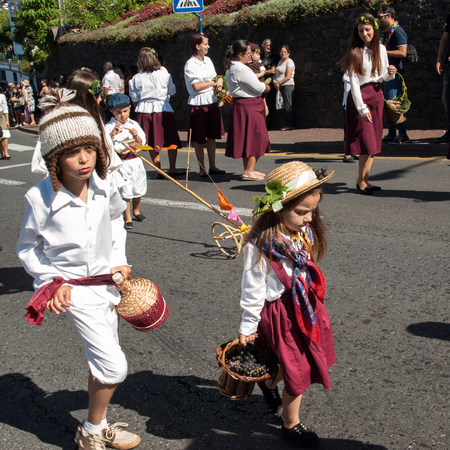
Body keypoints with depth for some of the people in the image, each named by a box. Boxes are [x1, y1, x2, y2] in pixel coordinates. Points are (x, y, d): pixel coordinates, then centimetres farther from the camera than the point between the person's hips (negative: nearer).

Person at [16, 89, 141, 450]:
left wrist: (119, 260, 8)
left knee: (102, 362, 19)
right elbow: (27, 250, -4)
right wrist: (52, 282, -11)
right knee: (114, 366, -12)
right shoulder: (41, 198, -21)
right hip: (73, 288, -5)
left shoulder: (104, 184, -9)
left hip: (106, 280, 6)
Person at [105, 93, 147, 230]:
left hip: (135, 161, 4)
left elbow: (141, 144, 4)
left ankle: (136, 211, 37)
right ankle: (127, 218, 5)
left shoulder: (134, 125, 8)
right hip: (120, 163, -4)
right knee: (125, 191, -5)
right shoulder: (109, 127, -3)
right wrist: (113, 133, -27)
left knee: (138, 188, 14)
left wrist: (136, 135, -15)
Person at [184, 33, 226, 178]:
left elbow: (217, 78, 17)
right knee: (199, 139, 1)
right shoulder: (190, 64, -9)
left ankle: (212, 166, 18)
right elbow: (196, 86, -16)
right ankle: (202, 169, 9)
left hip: (212, 102, 6)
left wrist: (219, 82, -7)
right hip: (198, 103, -6)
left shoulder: (208, 60, 12)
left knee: (212, 136, 10)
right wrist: (214, 82, -6)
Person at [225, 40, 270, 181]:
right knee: (256, 138, -2)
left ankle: (248, 169, 22)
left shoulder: (231, 68, 12)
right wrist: (266, 87, 4)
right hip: (248, 106, -10)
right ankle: (248, 172, 1)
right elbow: (259, 88, -16)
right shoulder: (242, 69, -20)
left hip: (239, 104, 10)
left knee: (247, 139, 15)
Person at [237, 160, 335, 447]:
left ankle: (269, 383, 55)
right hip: (280, 312, -7)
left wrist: (311, 301, 17)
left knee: (296, 363, 22)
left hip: (306, 305, 7)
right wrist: (247, 327, -9)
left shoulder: (304, 233, -4)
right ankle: (291, 425, 34)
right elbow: (253, 290, -17)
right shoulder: (260, 245, -25)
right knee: (297, 373, 8)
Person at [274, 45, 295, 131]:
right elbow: (276, 74, 19)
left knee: (288, 106, -8)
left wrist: (279, 83, -11)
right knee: (286, 106, 9)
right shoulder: (280, 61, 19)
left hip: (288, 85, -8)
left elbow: (288, 77, -15)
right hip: (281, 87, 8)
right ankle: (289, 124, 13)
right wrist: (275, 81, -1)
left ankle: (290, 125, -4)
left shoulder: (289, 62, -8)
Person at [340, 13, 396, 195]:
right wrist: (362, 108, -20)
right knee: (367, 141, -9)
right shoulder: (355, 52, -8)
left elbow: (382, 77, 16)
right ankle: (361, 181, 2)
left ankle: (365, 179, 12)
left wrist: (390, 73, -8)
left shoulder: (381, 49, 9)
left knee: (374, 141, 6)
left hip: (377, 95, 6)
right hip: (360, 96, -6)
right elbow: (353, 82, -13)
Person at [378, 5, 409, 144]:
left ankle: (403, 135, -7)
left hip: (394, 73, -10)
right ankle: (391, 134, 18)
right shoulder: (386, 32, 17)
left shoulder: (398, 31, -12)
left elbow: (402, 53, -21)